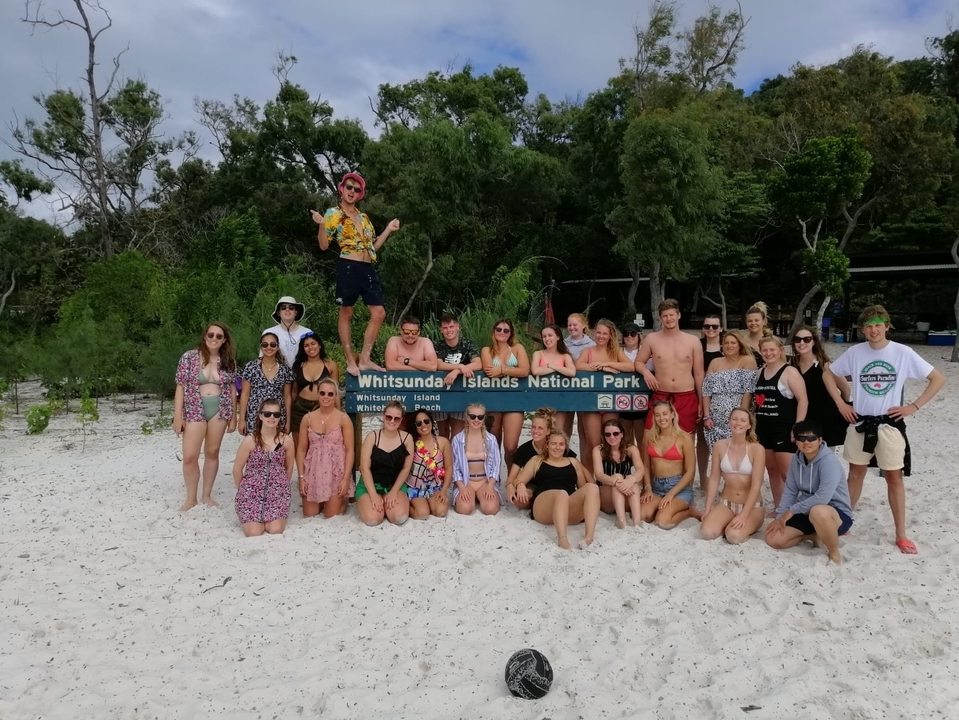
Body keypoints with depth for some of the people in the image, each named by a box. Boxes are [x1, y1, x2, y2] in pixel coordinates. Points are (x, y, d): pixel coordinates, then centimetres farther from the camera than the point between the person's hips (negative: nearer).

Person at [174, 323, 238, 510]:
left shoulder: (229, 361, 3)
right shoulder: (189, 357, -4)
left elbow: (232, 389, 7)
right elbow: (181, 387, -4)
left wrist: (233, 416, 6)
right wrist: (178, 416, -7)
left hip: (220, 410, 2)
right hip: (194, 410, -2)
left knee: (212, 453, 10)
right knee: (190, 457, -3)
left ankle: (207, 495, 23)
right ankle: (191, 498, 14)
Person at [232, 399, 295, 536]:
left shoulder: (286, 440, -5)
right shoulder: (250, 440, -11)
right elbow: (237, 469, -1)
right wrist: (243, 490, 9)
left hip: (277, 492, 2)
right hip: (252, 491, -1)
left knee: (276, 531, -14)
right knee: (254, 533, -11)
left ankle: (270, 518, 22)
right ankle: (248, 518, 23)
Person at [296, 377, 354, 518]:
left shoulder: (343, 418, -4)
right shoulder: (308, 418, 4)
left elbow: (349, 450, -6)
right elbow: (301, 450, 5)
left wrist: (346, 478, -13)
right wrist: (301, 477, -2)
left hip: (336, 472, -3)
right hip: (313, 471, 3)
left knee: (332, 517, -1)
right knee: (309, 516, 4)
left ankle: (343, 500, 30)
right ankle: (321, 503, 36)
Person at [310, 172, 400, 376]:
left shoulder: (364, 217, 19)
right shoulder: (333, 214, 1)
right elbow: (324, 245, -3)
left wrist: (388, 230, 20)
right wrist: (321, 225, -19)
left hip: (368, 269, 7)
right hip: (348, 267, -7)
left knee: (379, 313, 2)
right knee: (346, 313, 0)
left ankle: (364, 359, 9)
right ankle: (351, 361, 8)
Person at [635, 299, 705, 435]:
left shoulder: (693, 341, 4)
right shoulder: (652, 339, 4)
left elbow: (699, 374, 8)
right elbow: (639, 362, 14)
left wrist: (701, 402, 7)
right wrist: (646, 372, -10)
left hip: (687, 398, 0)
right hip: (660, 397, 0)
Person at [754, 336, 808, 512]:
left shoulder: (789, 372, -8)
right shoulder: (760, 372, 12)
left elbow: (803, 400, -13)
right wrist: (754, 424, 14)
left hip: (784, 430, -7)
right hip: (764, 429, 7)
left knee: (788, 473, -5)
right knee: (772, 470, 13)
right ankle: (778, 508, 23)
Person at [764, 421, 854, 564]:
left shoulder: (829, 461, -22)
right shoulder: (797, 459, 0)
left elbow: (823, 497, -32)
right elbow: (790, 491, 3)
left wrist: (792, 510, -23)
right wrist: (780, 517, -8)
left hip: (837, 514, -6)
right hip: (807, 513, 7)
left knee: (818, 512, -43)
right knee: (773, 539, -9)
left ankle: (834, 553, -15)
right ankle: (815, 535, 13)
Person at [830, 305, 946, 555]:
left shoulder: (903, 353, -8)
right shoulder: (854, 353, -4)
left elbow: (938, 379, -3)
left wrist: (914, 406, -8)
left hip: (889, 424, -1)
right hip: (860, 423, 2)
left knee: (894, 477, 5)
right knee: (856, 472, 12)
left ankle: (901, 535, 14)